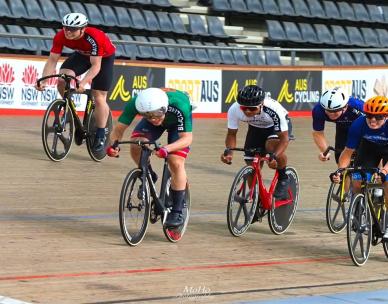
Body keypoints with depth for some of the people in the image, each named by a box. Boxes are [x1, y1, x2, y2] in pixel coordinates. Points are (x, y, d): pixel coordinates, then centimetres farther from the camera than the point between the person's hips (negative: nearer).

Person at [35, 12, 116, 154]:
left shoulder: (94, 38, -40)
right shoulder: (60, 37, -27)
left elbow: (96, 66, -38)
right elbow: (52, 60, -23)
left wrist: (83, 83, -52)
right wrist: (43, 81, -36)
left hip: (104, 57, -4)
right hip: (82, 54, 4)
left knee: (99, 97, -7)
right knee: (62, 79, -23)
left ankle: (100, 137, 5)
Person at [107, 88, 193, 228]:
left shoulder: (179, 105, -43)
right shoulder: (135, 103, -37)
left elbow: (187, 137, -41)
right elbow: (119, 128, -31)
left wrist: (167, 149, -60)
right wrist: (113, 144, -53)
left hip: (176, 122, -3)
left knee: (176, 162, -19)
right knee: (136, 146, -26)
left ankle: (177, 212, -5)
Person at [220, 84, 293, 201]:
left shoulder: (274, 109, -40)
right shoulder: (234, 110, -30)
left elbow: (284, 138, -36)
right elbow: (231, 134, -16)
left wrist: (274, 156, -52)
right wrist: (229, 150, -36)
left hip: (277, 127, -4)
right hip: (256, 128, 4)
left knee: (273, 146, -34)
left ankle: (283, 179, -8)